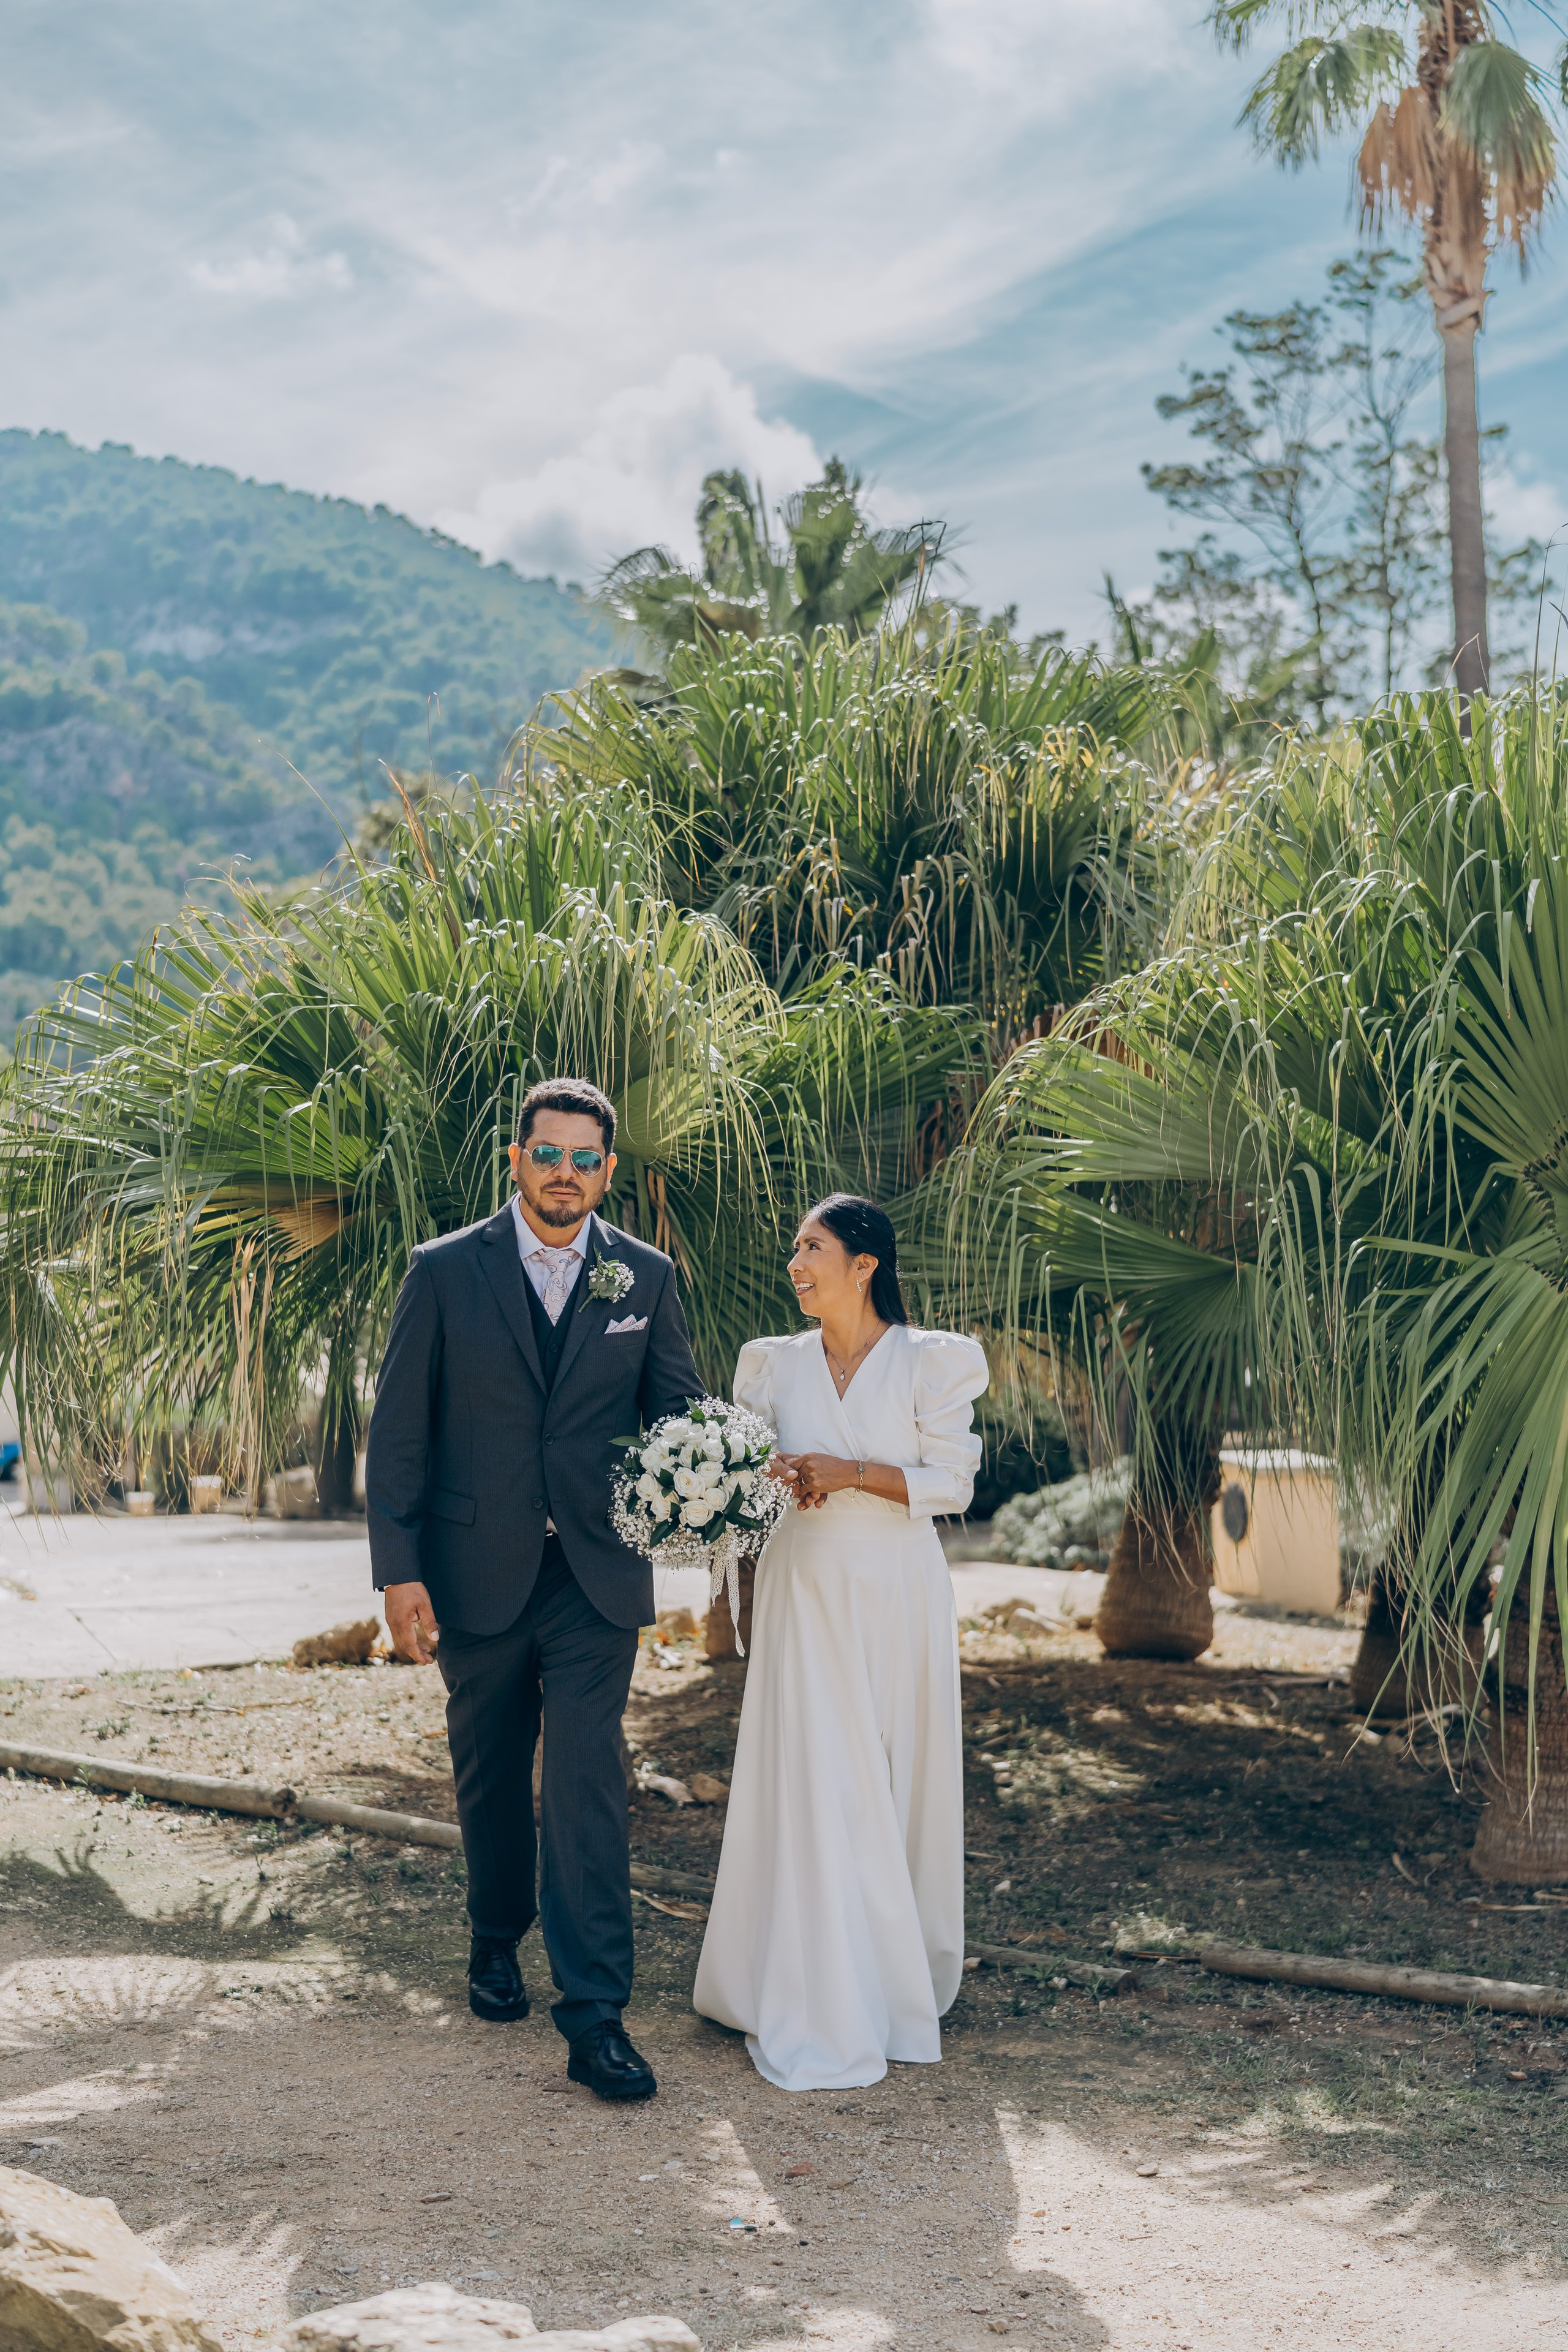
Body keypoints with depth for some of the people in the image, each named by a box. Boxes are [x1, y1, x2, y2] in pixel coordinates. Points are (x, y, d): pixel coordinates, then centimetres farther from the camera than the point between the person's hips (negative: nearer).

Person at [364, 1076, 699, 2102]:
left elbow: (680, 1409, 8)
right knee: (490, 1775, 16)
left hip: (596, 1575, 0)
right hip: (477, 1575, 1)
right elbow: (398, 1432, -2)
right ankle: (498, 1938, 40)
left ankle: (595, 2015, -7)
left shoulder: (646, 1278, 2)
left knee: (588, 1784, -8)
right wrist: (399, 1573, -8)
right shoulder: (445, 1272, -2)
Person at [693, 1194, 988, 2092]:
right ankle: (822, 2020, 3)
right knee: (811, 1789, -3)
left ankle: (901, 1982, 23)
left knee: (900, 1785, 5)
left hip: (899, 1596, -1)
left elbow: (952, 1481, -6)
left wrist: (852, 1472, -16)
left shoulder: (929, 1362, -2)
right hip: (806, 1590, 2)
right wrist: (778, 1482, -11)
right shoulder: (776, 1364, 6)